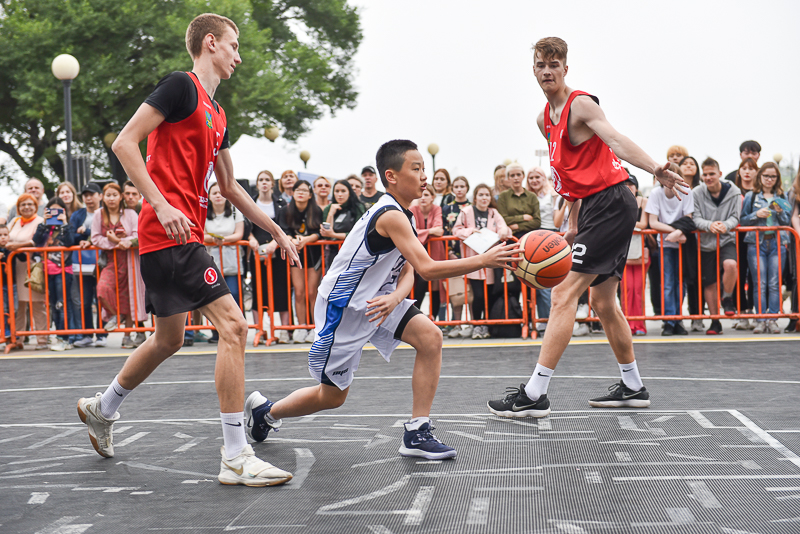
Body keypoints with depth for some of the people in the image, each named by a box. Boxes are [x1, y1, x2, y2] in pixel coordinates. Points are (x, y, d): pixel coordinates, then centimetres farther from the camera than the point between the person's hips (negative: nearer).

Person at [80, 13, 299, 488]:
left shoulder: (216, 114, 19)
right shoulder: (181, 86, -7)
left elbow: (230, 187, 27)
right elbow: (124, 142, -14)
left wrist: (277, 232, 26)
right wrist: (161, 204, -22)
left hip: (184, 236, 10)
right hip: (170, 232, -10)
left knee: (169, 340, 20)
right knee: (233, 325, -15)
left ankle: (102, 410, 42)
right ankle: (236, 458, -13)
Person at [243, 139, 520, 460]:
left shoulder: (401, 214, 4)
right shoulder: (390, 216, -27)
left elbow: (407, 271, 0)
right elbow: (428, 269, -34)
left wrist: (396, 297, -22)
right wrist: (484, 260, -35)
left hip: (376, 300, 8)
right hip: (343, 308, -8)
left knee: (430, 338, -13)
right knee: (333, 396, 5)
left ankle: (417, 434, -8)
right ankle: (265, 410, 32)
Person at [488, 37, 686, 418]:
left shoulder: (581, 104, -12)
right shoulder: (545, 120, 15)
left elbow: (615, 140, -30)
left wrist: (654, 169, -46)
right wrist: (574, 224, 21)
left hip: (611, 204, -10)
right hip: (596, 209, 10)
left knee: (564, 294, -13)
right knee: (603, 303, 16)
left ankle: (534, 394, -12)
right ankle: (633, 388, 28)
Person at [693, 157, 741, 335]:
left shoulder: (733, 192, -3)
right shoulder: (697, 193, -3)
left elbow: (735, 217, -5)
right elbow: (695, 219, -8)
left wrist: (725, 225, -27)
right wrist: (709, 225, -28)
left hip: (727, 240, -1)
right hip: (705, 243, 1)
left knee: (730, 264, -32)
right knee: (709, 284, 4)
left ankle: (727, 300, -5)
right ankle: (715, 322, 17)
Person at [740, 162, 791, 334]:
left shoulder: (782, 197, 14)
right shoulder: (750, 196, 10)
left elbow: (788, 221, 13)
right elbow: (742, 220, 7)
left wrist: (780, 212, -6)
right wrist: (756, 215, -9)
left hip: (778, 243, 1)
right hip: (756, 242, -1)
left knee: (775, 284, -4)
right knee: (760, 284, -6)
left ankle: (772, 319, 0)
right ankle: (761, 320, -3)